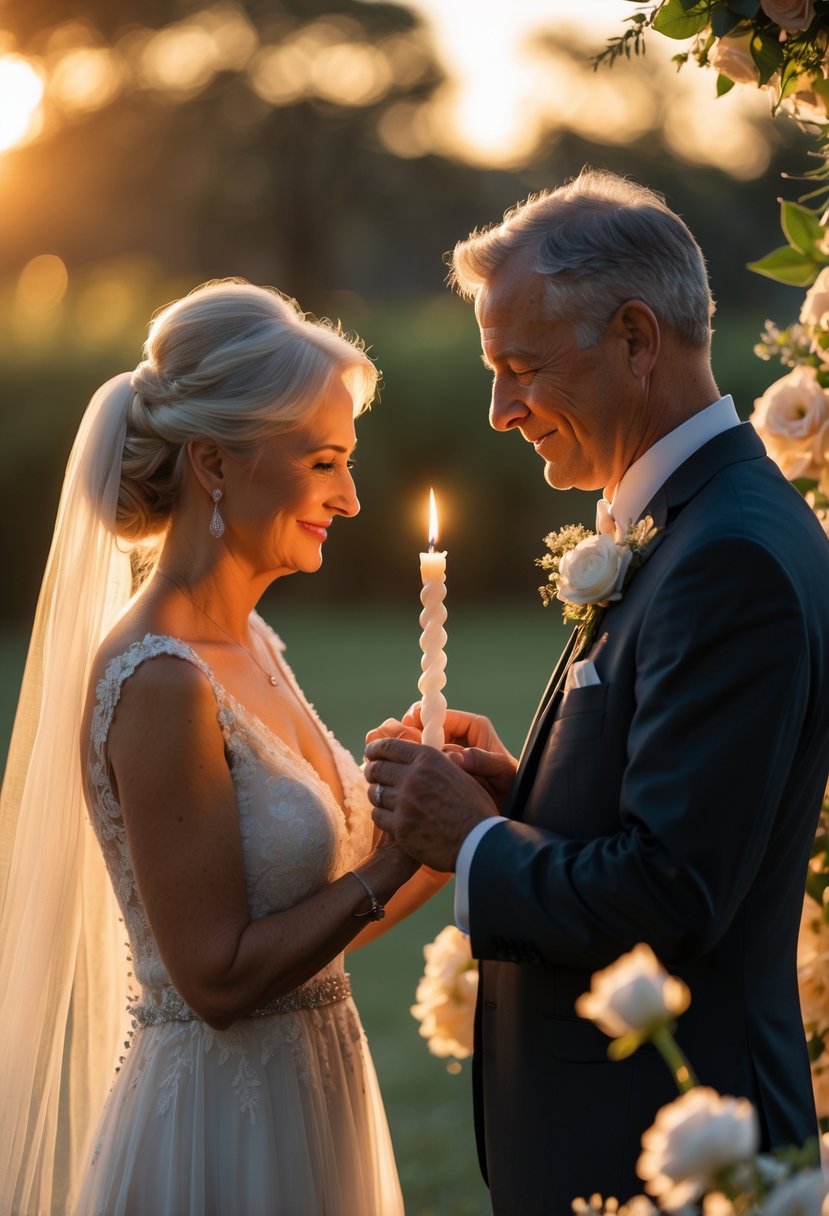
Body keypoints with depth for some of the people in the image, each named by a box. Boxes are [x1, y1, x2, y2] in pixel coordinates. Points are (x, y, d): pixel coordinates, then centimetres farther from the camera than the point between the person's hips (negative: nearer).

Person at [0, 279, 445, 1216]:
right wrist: (398, 853, -18)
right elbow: (220, 977, -21)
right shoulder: (158, 684, -21)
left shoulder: (249, 647, 6)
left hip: (304, 1108, 9)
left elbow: (305, 921, 9)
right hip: (223, 1136, -9)